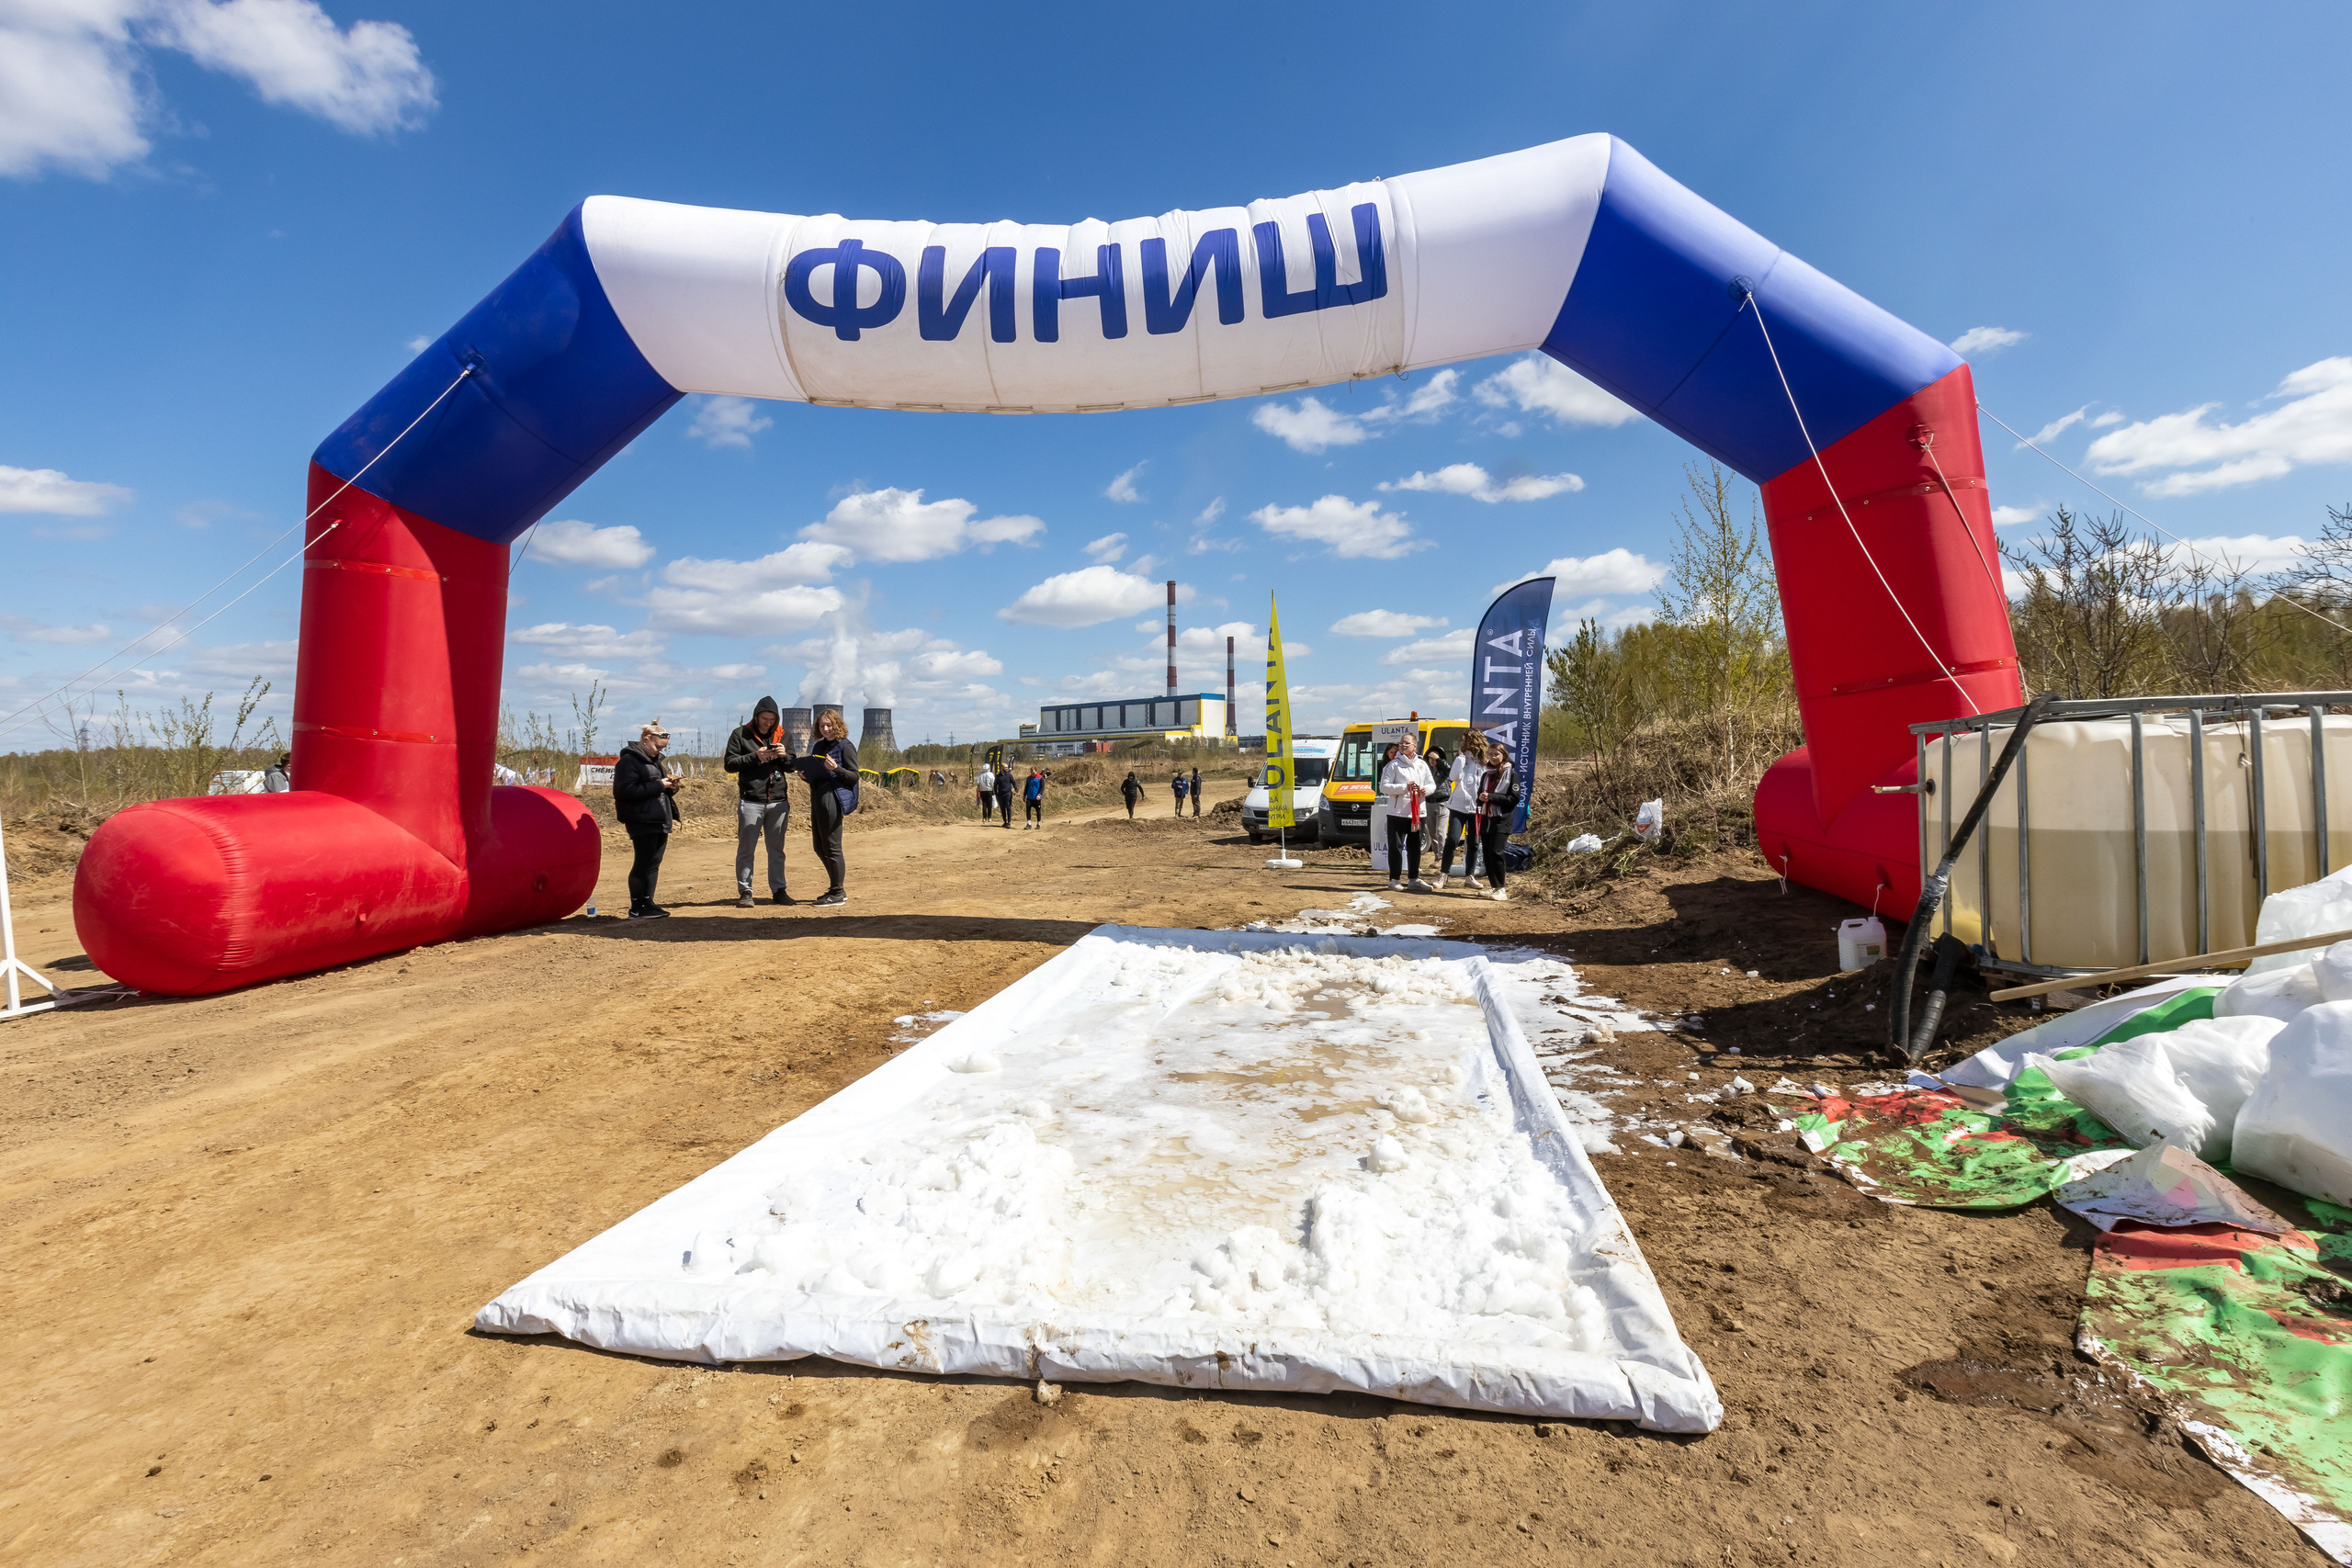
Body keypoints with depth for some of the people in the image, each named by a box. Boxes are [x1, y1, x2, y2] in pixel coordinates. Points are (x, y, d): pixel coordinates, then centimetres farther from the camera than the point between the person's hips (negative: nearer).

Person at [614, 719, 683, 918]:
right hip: (642, 822, -9)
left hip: (660, 821, 9)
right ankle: (637, 909, -1)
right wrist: (659, 785, -19)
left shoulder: (654, 760, 20)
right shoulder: (629, 760, -9)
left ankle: (647, 904, 16)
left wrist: (671, 786, 4)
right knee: (644, 863, -6)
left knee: (654, 863, 10)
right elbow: (628, 791, -20)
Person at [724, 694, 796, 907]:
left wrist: (785, 756, -8)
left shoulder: (782, 736, 12)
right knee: (746, 849, 2)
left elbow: (792, 766, 14)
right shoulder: (741, 734, 0)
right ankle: (745, 892, 8)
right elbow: (729, 763, -5)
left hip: (779, 801, 4)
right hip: (751, 801, -3)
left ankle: (778, 890, 18)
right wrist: (755, 757, -17)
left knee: (776, 849, 11)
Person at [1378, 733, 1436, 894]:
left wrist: (1426, 789, -10)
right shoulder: (1393, 765, -4)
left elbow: (1432, 784, 14)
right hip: (1398, 812, -5)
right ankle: (1394, 880, 6)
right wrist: (1404, 787, -20)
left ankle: (1414, 879, 22)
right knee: (1396, 846, -1)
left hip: (1417, 812, 5)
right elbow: (1384, 787, -10)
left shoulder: (1422, 765, 10)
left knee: (1415, 847, 12)